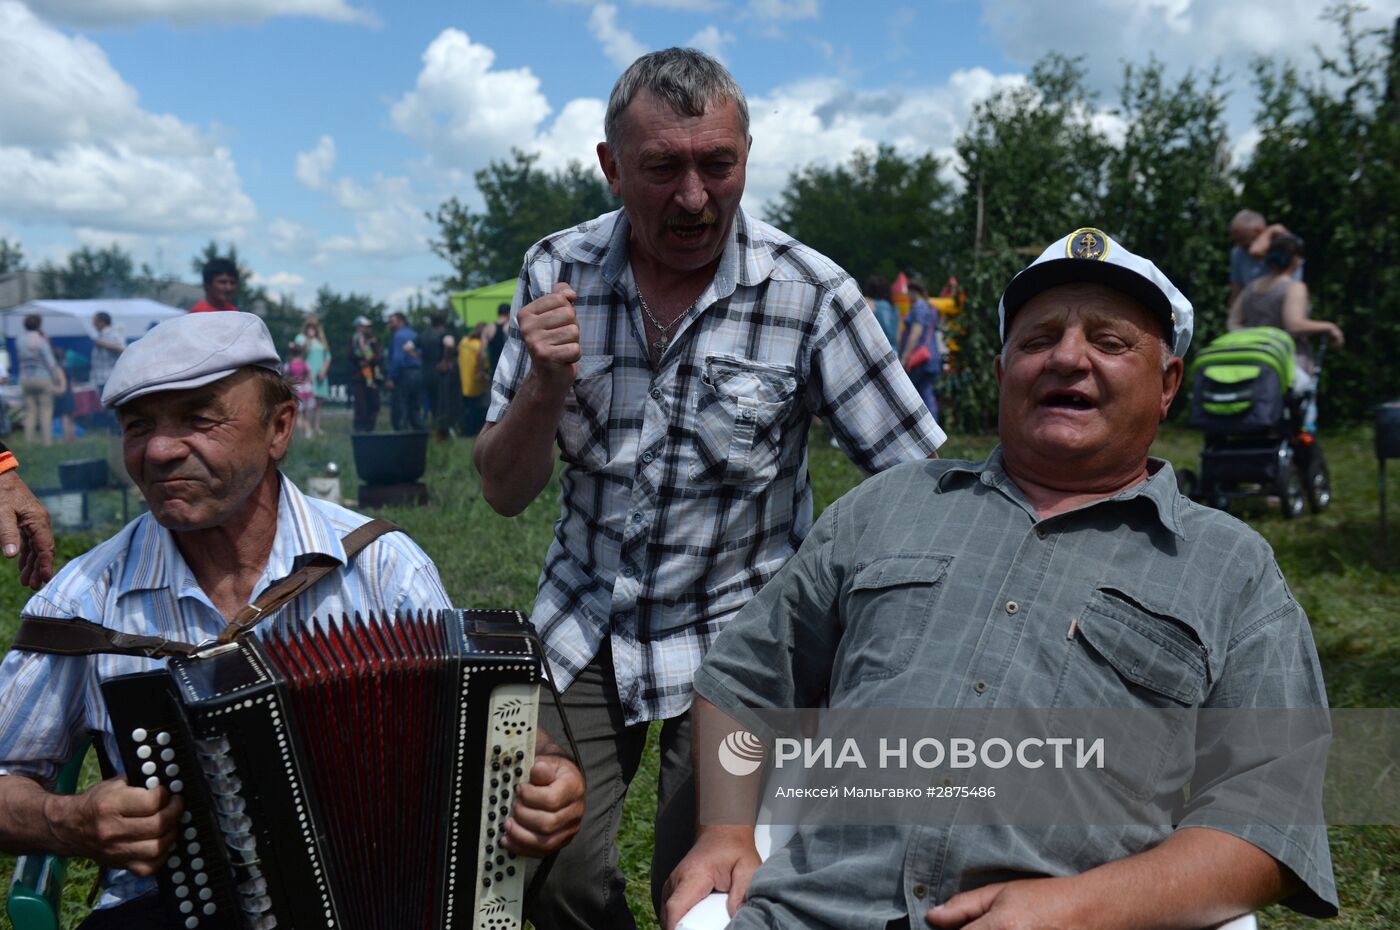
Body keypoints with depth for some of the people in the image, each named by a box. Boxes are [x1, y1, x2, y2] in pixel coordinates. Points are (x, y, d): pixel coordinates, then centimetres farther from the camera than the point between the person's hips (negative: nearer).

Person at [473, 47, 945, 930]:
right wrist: (547, 385, -23)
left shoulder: (812, 297, -17)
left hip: (733, 630, -2)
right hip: (584, 621, 3)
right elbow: (505, 493, -4)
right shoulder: (558, 273, -7)